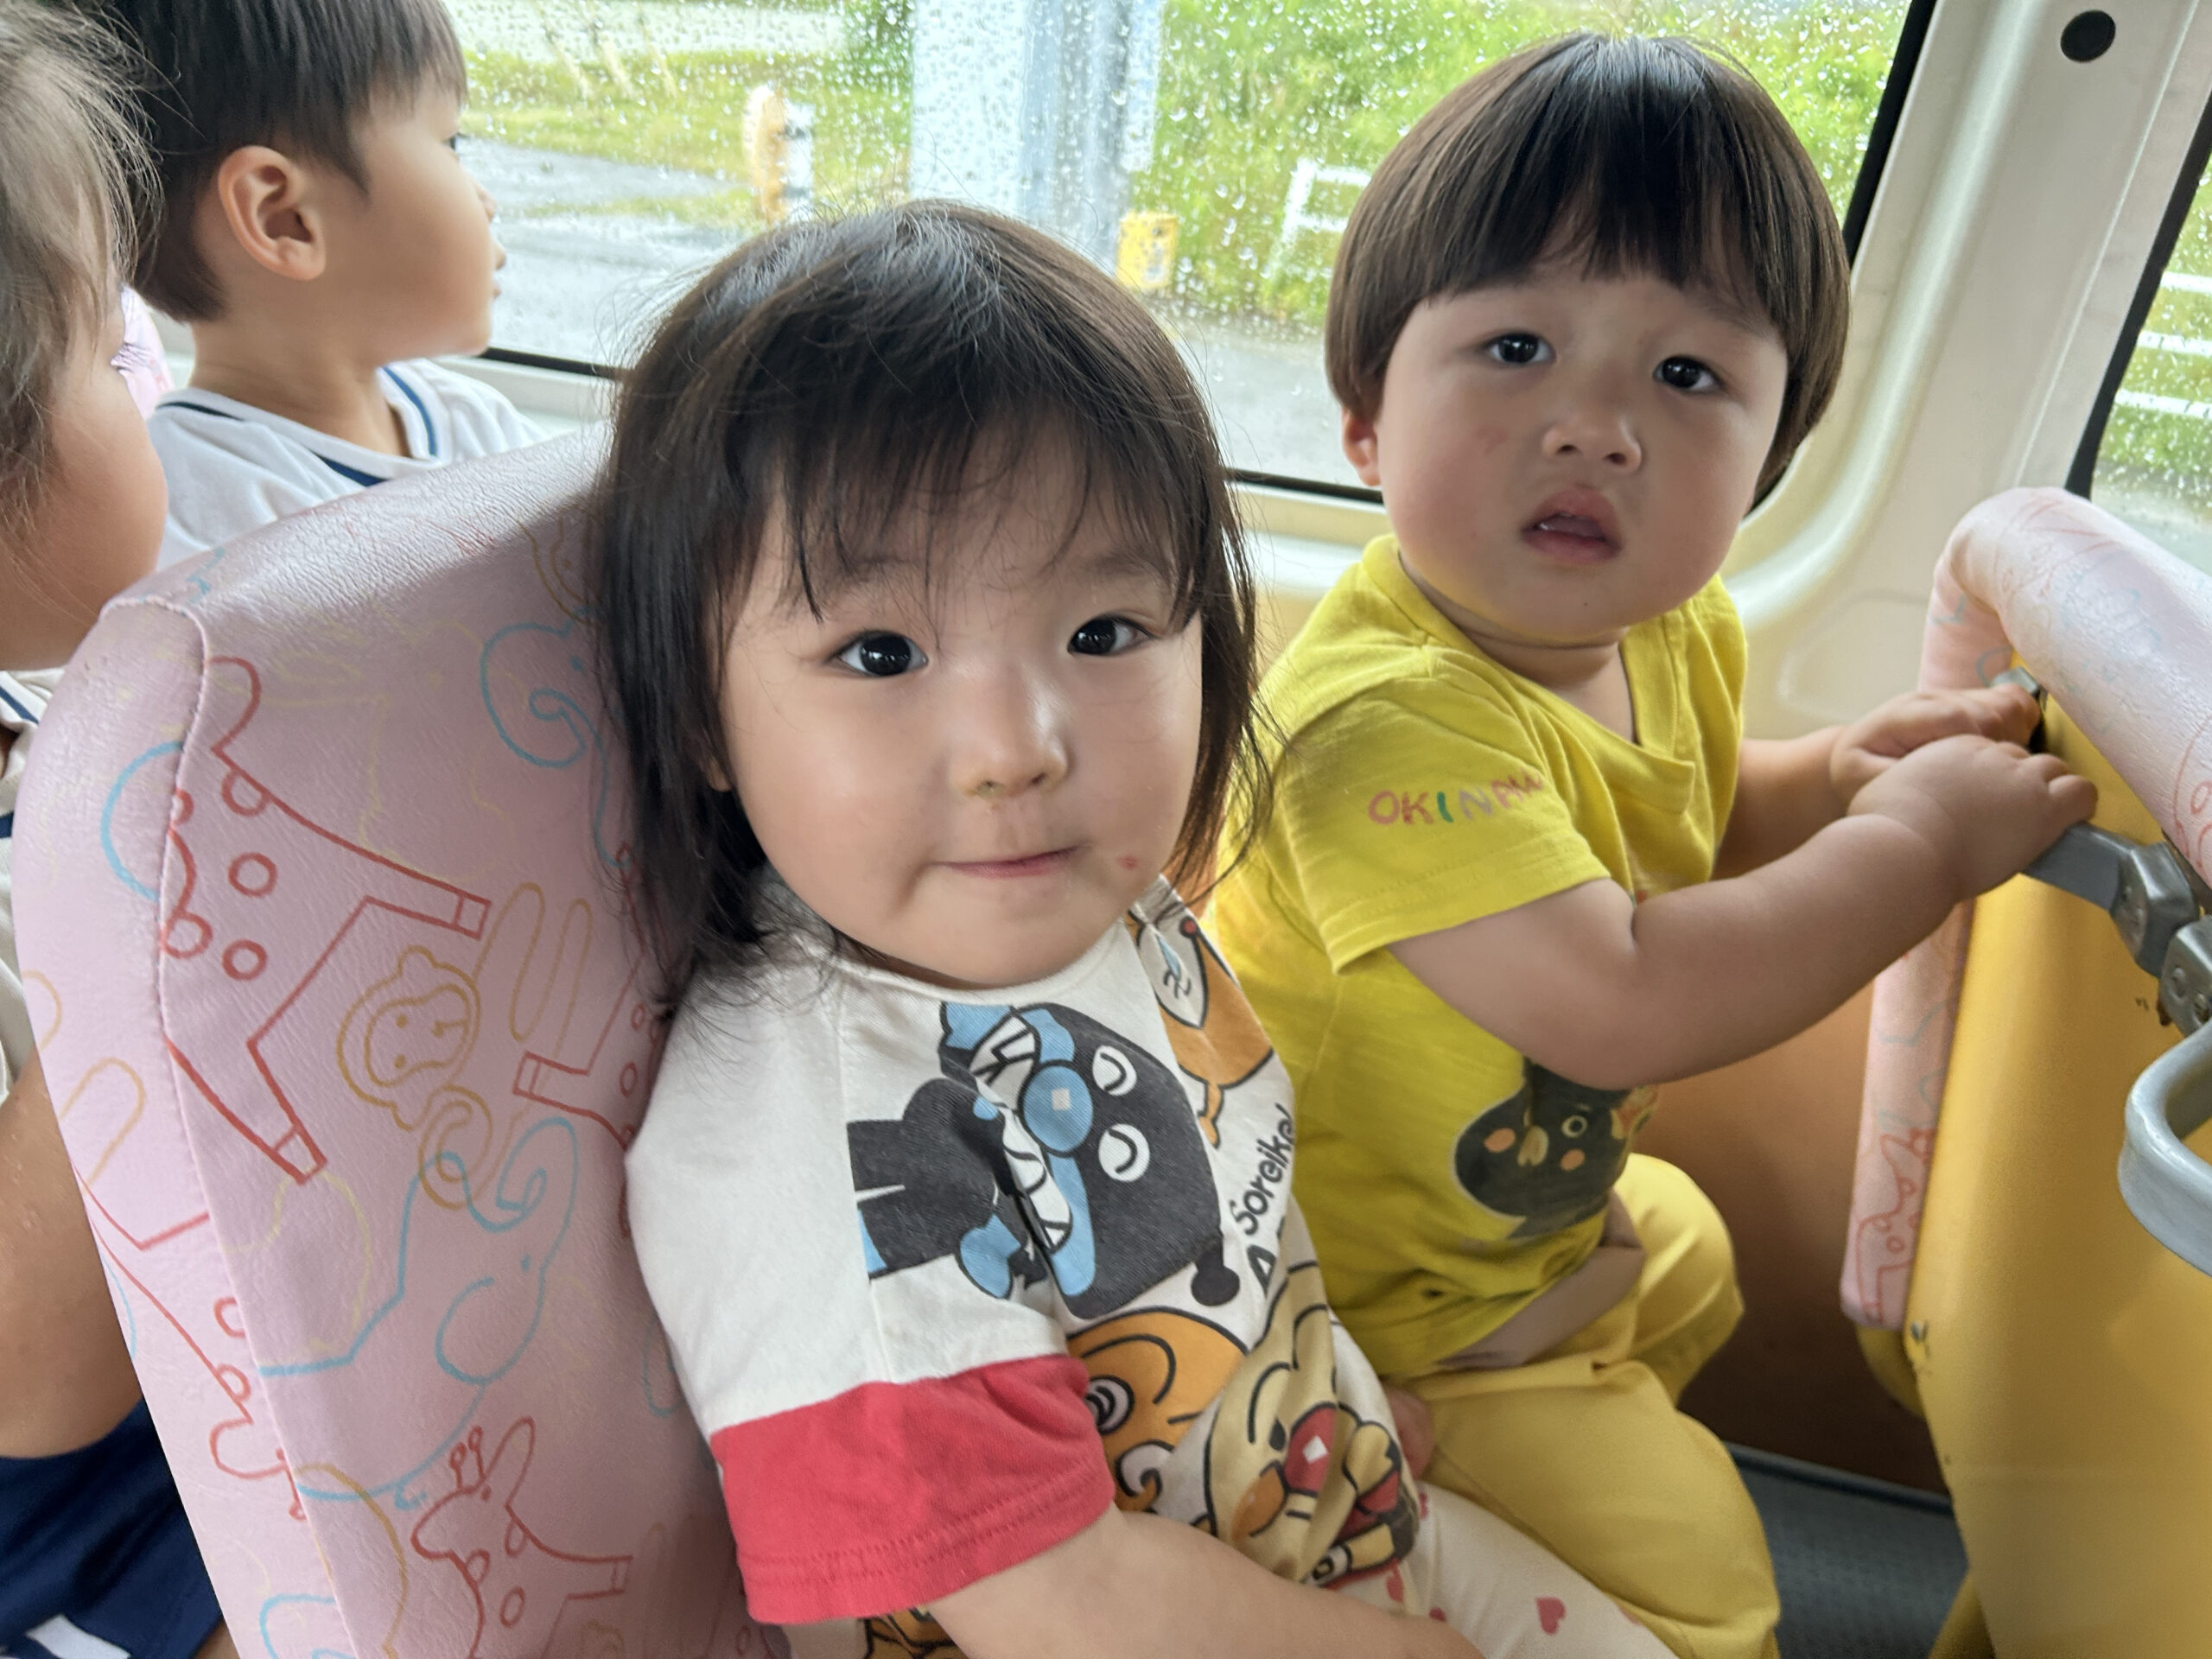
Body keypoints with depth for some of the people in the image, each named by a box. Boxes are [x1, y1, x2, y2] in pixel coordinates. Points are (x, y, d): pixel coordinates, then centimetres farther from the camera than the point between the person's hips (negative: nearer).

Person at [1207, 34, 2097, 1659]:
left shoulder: (1673, 627, -7)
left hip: (1548, 1192, 9)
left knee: (1691, 1255, 32)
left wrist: (1829, 774, -7)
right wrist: (1914, 840, -27)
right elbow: (1619, 1002, -42)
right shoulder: (1386, 713, -37)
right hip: (1390, 1296, -8)